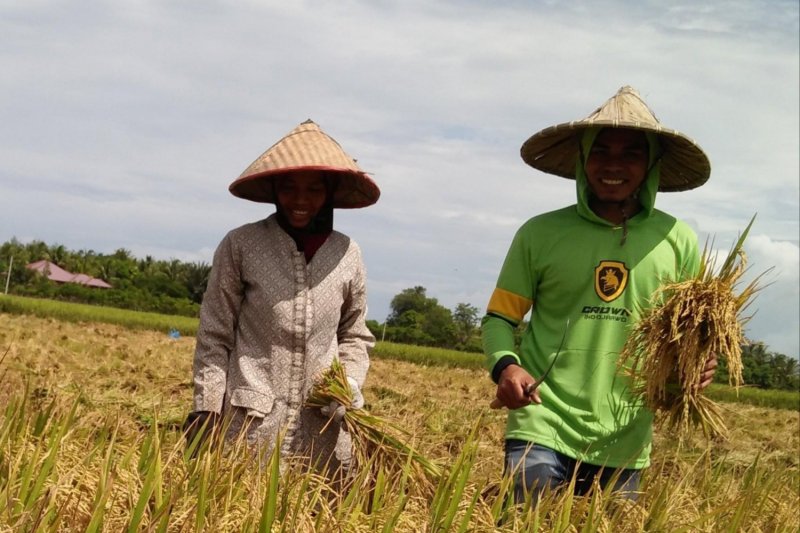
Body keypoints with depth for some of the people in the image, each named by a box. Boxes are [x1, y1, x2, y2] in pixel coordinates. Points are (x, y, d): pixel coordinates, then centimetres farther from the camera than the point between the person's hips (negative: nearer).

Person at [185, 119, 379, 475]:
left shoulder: (347, 254, 6)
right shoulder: (241, 246, -1)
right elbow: (214, 336, 1)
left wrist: (347, 383, -1)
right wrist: (206, 410, -5)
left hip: (323, 430, 3)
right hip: (250, 423, -2)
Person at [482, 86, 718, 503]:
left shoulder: (676, 240, 5)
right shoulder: (540, 233, 2)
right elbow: (499, 318, 6)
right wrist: (505, 365, -14)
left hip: (624, 448, 2)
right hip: (541, 431, -2)